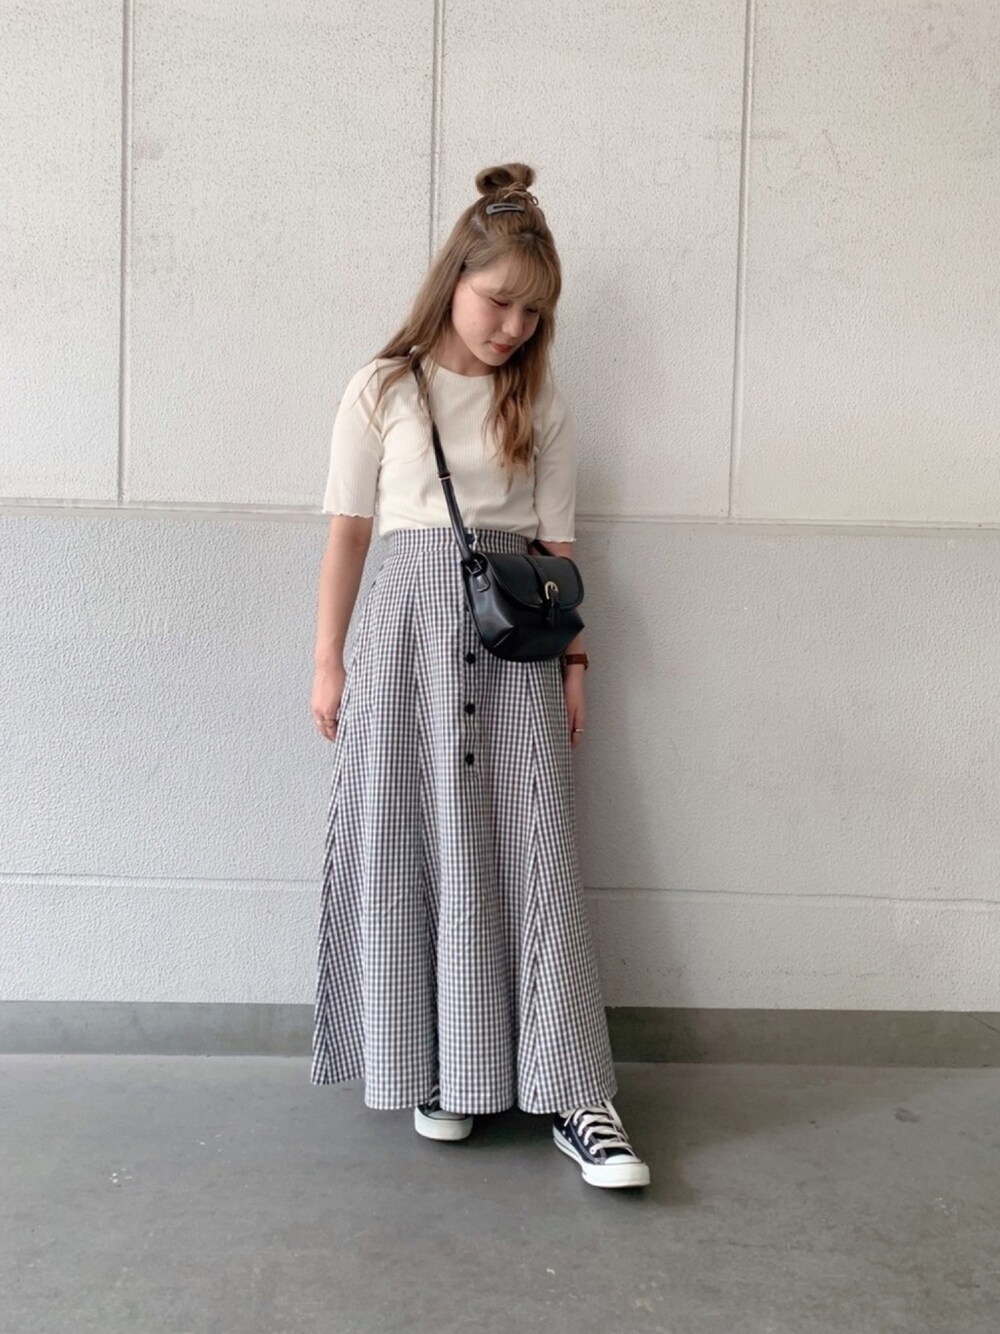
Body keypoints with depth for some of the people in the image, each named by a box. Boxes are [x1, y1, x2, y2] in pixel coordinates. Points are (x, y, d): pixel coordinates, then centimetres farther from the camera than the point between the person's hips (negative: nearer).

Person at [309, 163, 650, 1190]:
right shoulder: (383, 392, 5)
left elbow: (556, 544, 11)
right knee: (411, 847, 1)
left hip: (515, 635, 1)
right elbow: (348, 532, 5)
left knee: (533, 851, -3)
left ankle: (573, 1097, 0)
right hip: (409, 618, -1)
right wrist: (329, 662, 2)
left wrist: (572, 657, 4)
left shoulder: (539, 406, 11)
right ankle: (436, 1069, 16)